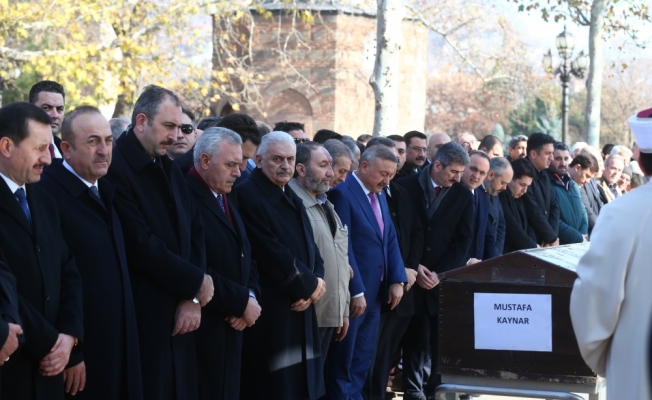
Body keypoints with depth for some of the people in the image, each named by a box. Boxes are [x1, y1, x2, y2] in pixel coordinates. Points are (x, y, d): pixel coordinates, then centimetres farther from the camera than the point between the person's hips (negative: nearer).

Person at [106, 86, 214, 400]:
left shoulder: (169, 168, 14)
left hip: (179, 315, 7)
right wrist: (196, 282, -9)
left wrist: (191, 298, -5)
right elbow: (141, 245, -19)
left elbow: (194, 231, 9)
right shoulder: (115, 169, -13)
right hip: (142, 317, -7)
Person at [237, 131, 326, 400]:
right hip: (270, 314, -8)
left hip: (300, 311, 8)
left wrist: (312, 283, -7)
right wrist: (310, 285, -8)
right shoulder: (248, 195, -13)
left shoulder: (292, 199, 16)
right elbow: (272, 255, -20)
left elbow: (311, 250, 13)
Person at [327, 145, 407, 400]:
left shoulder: (380, 196, 13)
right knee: (343, 361, 3)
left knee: (363, 360, 14)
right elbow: (344, 247, -19)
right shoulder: (342, 193, -15)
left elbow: (390, 240, 13)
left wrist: (397, 280, 1)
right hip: (353, 293, -8)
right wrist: (356, 292, -19)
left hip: (376, 292, 8)